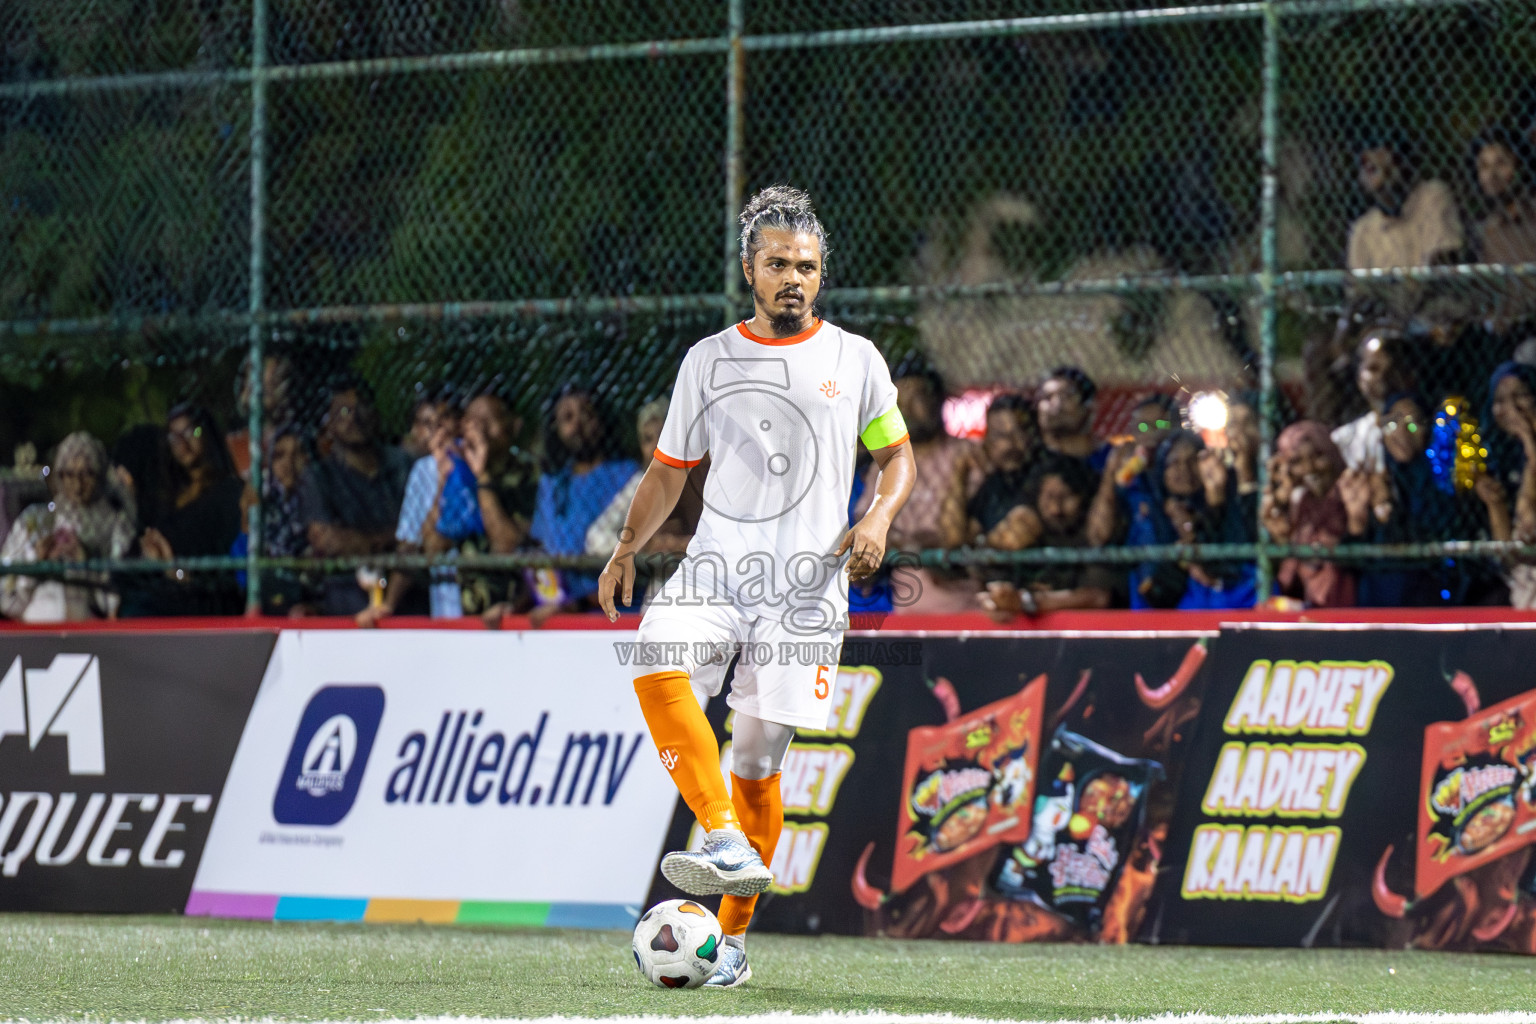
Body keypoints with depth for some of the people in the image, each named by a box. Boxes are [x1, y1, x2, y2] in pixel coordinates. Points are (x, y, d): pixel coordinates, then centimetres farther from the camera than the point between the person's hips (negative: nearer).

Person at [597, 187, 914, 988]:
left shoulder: (855, 360, 6)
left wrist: (879, 517, -4)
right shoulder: (707, 360, 9)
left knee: (757, 759, -2)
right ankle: (728, 844, -35)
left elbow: (897, 453, 16)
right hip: (716, 567, 1)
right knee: (659, 663, -30)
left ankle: (734, 936, 10)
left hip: (807, 584, -1)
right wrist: (626, 550, 2)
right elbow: (669, 471, 15)